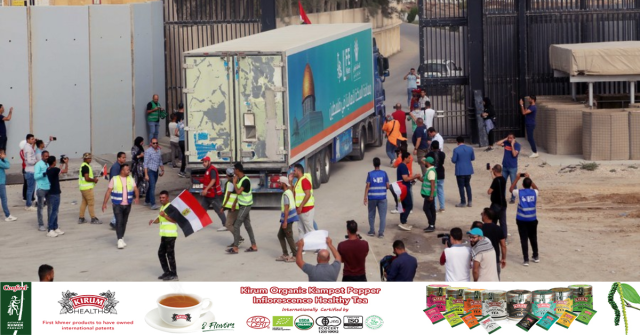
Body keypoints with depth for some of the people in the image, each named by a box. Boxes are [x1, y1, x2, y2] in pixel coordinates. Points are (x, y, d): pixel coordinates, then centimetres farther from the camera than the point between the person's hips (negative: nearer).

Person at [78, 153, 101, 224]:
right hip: (87, 188, -10)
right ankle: (93, 219, 0)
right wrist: (94, 180, -8)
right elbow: (87, 178, -24)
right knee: (91, 203, -4)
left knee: (84, 202, 14)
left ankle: (81, 218, 17)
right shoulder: (86, 167, -18)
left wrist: (93, 179, 11)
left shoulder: (83, 166, 15)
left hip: (83, 188, 10)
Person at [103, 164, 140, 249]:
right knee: (119, 221, -12)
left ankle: (121, 239, 21)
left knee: (124, 222, 10)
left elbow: (136, 189, 1)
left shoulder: (131, 179, 8)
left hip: (127, 205, 4)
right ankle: (120, 240, -13)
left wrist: (137, 197, -20)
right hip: (117, 205, -4)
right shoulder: (114, 179, -4)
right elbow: (108, 192, -4)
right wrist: (104, 203, -8)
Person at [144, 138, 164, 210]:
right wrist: (146, 175, -17)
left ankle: (147, 201, 30)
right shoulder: (148, 151, -12)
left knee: (151, 187, 15)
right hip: (150, 171, -7)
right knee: (152, 187, -14)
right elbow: (145, 163, -13)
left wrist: (162, 170, 18)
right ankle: (153, 204, -18)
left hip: (156, 171, 7)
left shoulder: (159, 151, 8)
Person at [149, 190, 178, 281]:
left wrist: (164, 216, -27)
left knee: (170, 254, -6)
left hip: (171, 234, -10)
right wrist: (153, 221, 2)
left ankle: (173, 274, -1)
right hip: (164, 235, 10)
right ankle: (167, 272, 21)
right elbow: (160, 219, 22)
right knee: (161, 253, 12)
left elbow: (174, 220, -19)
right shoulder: (162, 207, 17)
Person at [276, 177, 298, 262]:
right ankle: (285, 255, 17)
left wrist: (285, 221, -22)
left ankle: (295, 256, 3)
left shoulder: (285, 194, -19)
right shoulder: (289, 192, 11)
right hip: (288, 217, 10)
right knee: (280, 235, 15)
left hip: (287, 218, -10)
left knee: (289, 237, -3)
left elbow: (286, 208, -22)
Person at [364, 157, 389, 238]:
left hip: (372, 197, 0)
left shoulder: (370, 174, -5)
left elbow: (367, 186, -8)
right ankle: (381, 232, 0)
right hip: (382, 197, 0)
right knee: (382, 215, 4)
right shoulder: (384, 173, -2)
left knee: (371, 215, 15)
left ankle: (372, 231, 21)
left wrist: (365, 197, -3)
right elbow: (387, 186, -1)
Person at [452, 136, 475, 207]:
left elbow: (454, 160, -13)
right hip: (468, 170, 5)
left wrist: (452, 159, 10)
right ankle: (469, 201, 14)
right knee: (467, 185, 18)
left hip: (460, 171, -5)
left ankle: (463, 202, 8)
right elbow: (473, 158, 8)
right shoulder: (470, 149, -1)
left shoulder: (456, 150, -14)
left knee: (461, 186, 5)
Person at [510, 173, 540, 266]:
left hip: (522, 220, -2)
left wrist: (517, 179, 15)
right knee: (533, 238, 19)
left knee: (524, 239, -1)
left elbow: (511, 189, 12)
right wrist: (529, 178, 22)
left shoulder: (519, 192, -9)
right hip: (532, 219, 2)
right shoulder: (534, 192, -4)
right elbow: (536, 188, 22)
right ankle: (536, 257, 31)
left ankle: (526, 260, -4)